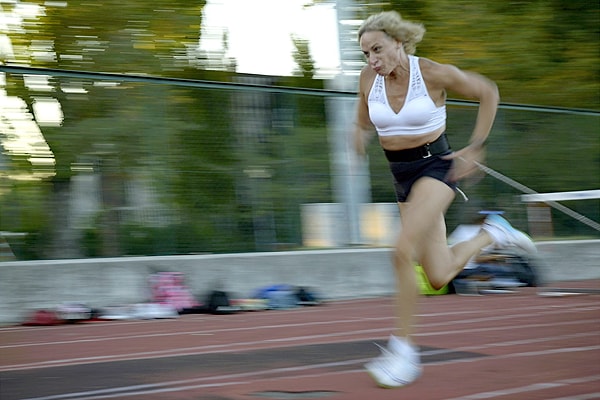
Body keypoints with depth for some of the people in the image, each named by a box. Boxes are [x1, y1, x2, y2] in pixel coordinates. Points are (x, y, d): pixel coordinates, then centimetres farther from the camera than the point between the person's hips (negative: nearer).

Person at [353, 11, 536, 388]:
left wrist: (475, 148, -5)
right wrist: (361, 134, -7)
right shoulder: (369, 79, -3)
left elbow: (488, 92, -2)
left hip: (435, 167, -6)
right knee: (439, 277, 7)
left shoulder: (435, 74, -15)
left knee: (404, 251, -25)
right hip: (402, 174, 6)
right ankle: (491, 233, 36)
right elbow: (365, 120, 16)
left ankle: (404, 347, -13)